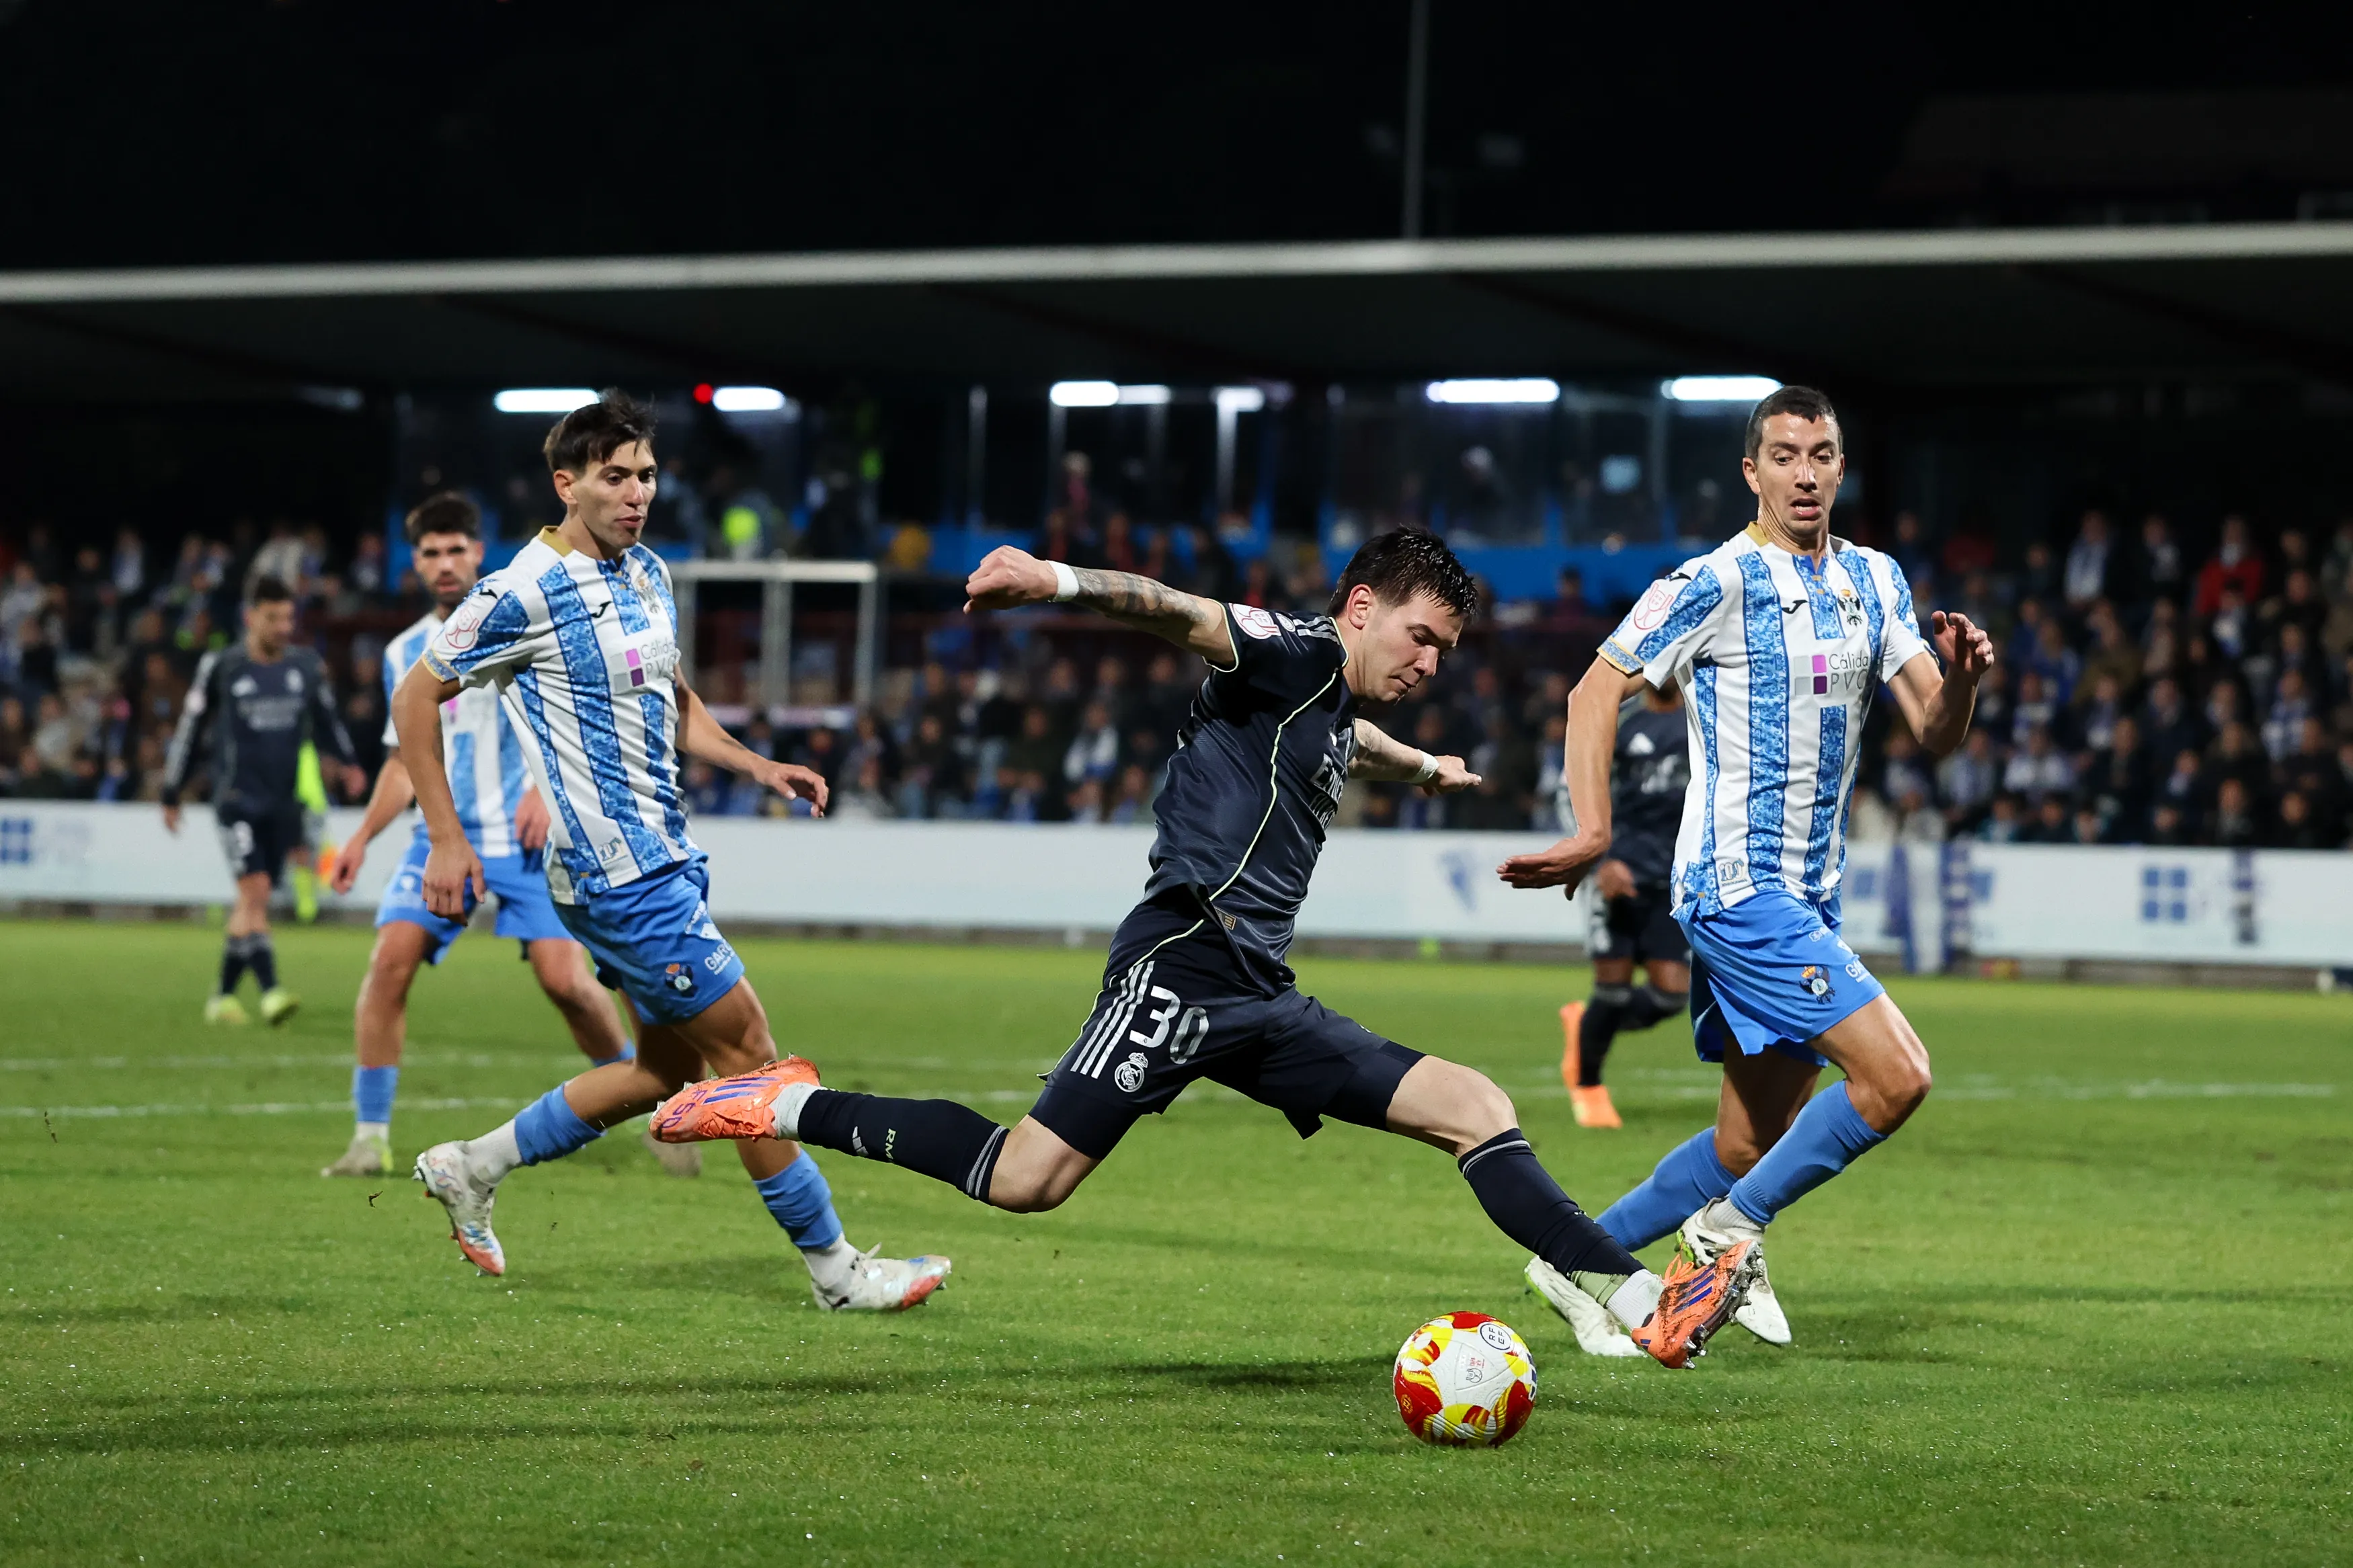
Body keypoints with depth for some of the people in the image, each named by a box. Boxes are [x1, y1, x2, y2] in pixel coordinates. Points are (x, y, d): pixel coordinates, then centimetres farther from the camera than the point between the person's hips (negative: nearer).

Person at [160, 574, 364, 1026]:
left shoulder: (308, 666, 7)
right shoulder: (222, 667, -1)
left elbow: (326, 719, 20)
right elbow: (191, 731, 7)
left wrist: (349, 762, 2)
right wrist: (171, 796, 11)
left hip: (283, 802, 4)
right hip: (237, 798, -4)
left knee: (252, 903, 7)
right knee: (255, 891, -18)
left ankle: (223, 994, 19)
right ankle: (270, 992, -26)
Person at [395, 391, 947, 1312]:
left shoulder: (647, 575, 11)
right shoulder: (525, 594, -14)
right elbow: (415, 699, -8)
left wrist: (756, 765, 9)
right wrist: (445, 840, -10)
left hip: (665, 857, 9)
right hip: (615, 872, -9)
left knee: (667, 1068, 14)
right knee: (747, 1051, -7)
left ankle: (470, 1169, 26)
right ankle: (833, 1269, 2)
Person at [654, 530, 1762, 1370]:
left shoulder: (1335, 716, 26)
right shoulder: (1293, 652, -2)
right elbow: (1180, 616, -21)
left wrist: (1425, 769, 74)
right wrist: (1062, 581, -40)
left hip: (1261, 1002, 10)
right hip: (1187, 961, -10)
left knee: (1477, 1111, 1)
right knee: (1026, 1179, -18)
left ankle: (1646, 1307, -4)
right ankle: (787, 1108, -2)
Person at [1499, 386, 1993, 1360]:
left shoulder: (1875, 583, 11)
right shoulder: (1718, 581, -10)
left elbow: (1935, 735, 7)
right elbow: (1597, 690, -9)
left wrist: (1962, 678, -15)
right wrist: (1593, 832, -19)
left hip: (1806, 896, 8)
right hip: (1740, 885, -8)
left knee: (1758, 1142, 11)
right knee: (1897, 1075, -18)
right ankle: (1731, 1231, -3)